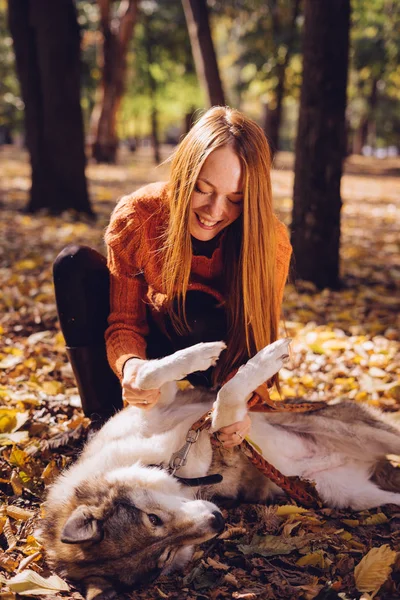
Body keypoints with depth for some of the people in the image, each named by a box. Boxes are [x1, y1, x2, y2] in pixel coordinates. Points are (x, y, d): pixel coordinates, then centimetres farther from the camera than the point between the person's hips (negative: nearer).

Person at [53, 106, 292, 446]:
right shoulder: (137, 217, -26)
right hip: (154, 341, 2)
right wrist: (130, 365, -46)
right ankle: (102, 417, -16)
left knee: (197, 311, -36)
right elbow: (124, 323, -22)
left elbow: (260, 340, -20)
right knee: (75, 263, -21)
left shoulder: (270, 242, -27)